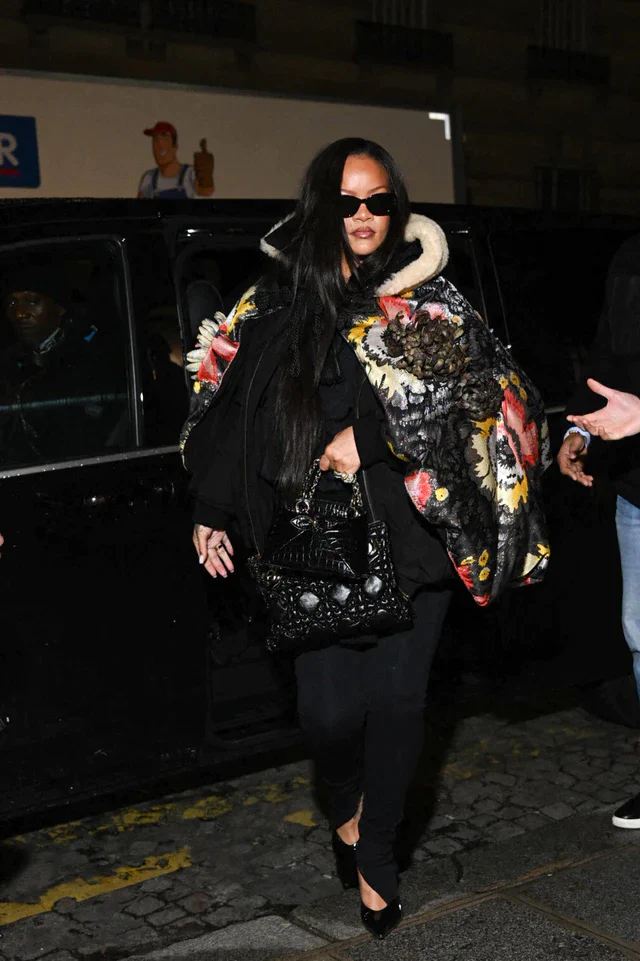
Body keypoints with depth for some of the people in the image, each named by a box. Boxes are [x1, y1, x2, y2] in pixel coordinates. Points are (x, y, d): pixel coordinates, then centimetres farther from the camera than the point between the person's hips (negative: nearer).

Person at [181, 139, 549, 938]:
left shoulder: (428, 300, 5)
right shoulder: (277, 302, 7)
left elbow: (480, 390, -6)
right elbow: (227, 406, 11)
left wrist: (371, 435, -16)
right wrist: (213, 513, 6)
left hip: (410, 531, 0)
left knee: (397, 699, 2)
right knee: (328, 707, -6)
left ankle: (375, 855, 25)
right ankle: (346, 810, 29)